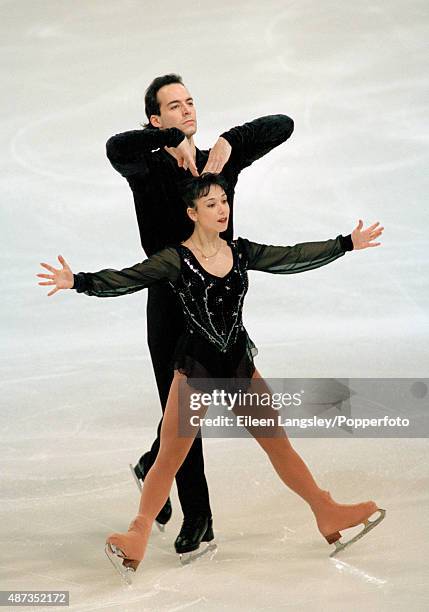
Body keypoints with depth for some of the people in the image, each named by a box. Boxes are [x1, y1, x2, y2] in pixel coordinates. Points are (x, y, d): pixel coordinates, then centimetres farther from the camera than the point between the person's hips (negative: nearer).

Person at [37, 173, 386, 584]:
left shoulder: (242, 253, 4)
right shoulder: (176, 259, -10)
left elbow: (294, 257, 10)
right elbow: (125, 279, -19)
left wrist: (347, 243, 12)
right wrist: (78, 281, -33)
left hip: (240, 365, 4)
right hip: (195, 368, -4)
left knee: (279, 444, 12)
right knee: (170, 457, -3)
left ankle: (328, 516, 22)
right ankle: (137, 538, 1)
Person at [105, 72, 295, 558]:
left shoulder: (221, 161, 6)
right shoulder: (147, 168, -5)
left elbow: (282, 126, -1)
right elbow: (116, 148, -29)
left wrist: (228, 142, -14)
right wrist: (173, 139, -30)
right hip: (169, 307, -4)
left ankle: (151, 467, 42)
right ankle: (196, 519, 8)